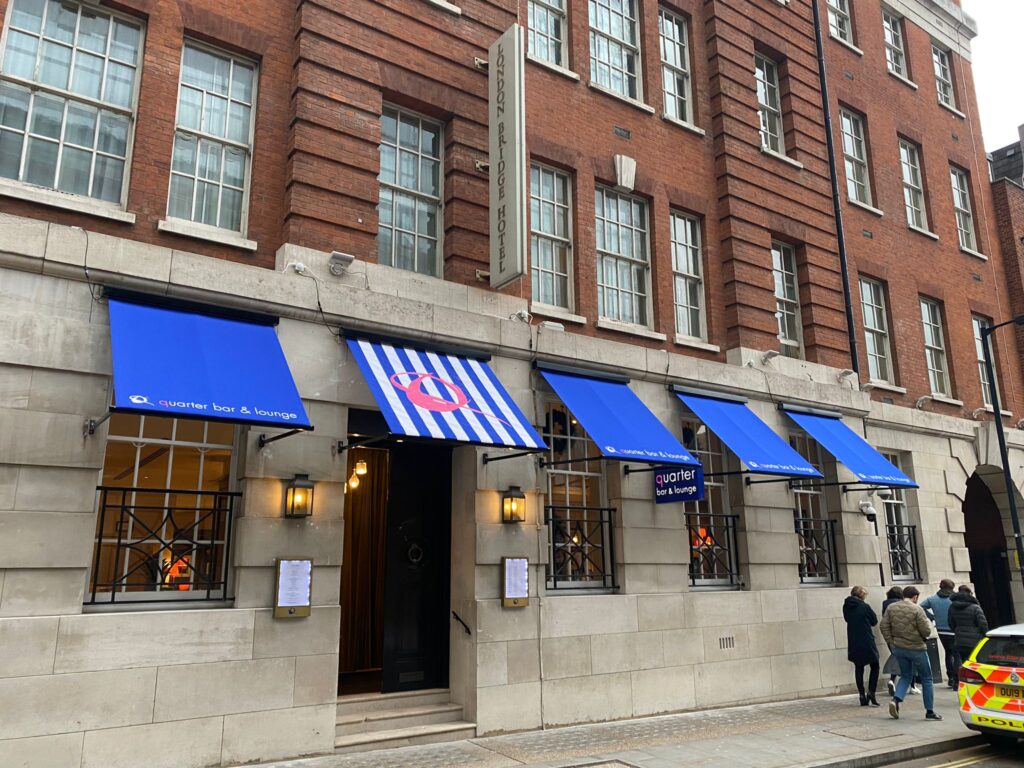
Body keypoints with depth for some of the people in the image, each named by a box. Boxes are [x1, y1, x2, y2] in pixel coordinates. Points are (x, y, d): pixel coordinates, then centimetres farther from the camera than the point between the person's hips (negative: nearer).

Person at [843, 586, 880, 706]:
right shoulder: (865, 606, -13)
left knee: (858, 668, 12)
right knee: (874, 666, 11)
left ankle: (862, 696, 10)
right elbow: (874, 621, -2)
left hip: (853, 644, 4)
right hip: (867, 642, -4)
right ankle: (871, 692, -2)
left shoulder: (846, 607, 1)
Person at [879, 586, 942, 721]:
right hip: (916, 648, -4)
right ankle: (930, 711, 17)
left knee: (905, 676, 19)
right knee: (926, 679, 12)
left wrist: (892, 642, 6)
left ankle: (896, 700, -2)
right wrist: (928, 622, 7)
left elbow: (884, 626, 0)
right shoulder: (917, 609, -13)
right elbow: (926, 631, -14)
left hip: (898, 648, 5)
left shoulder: (891, 608, 2)